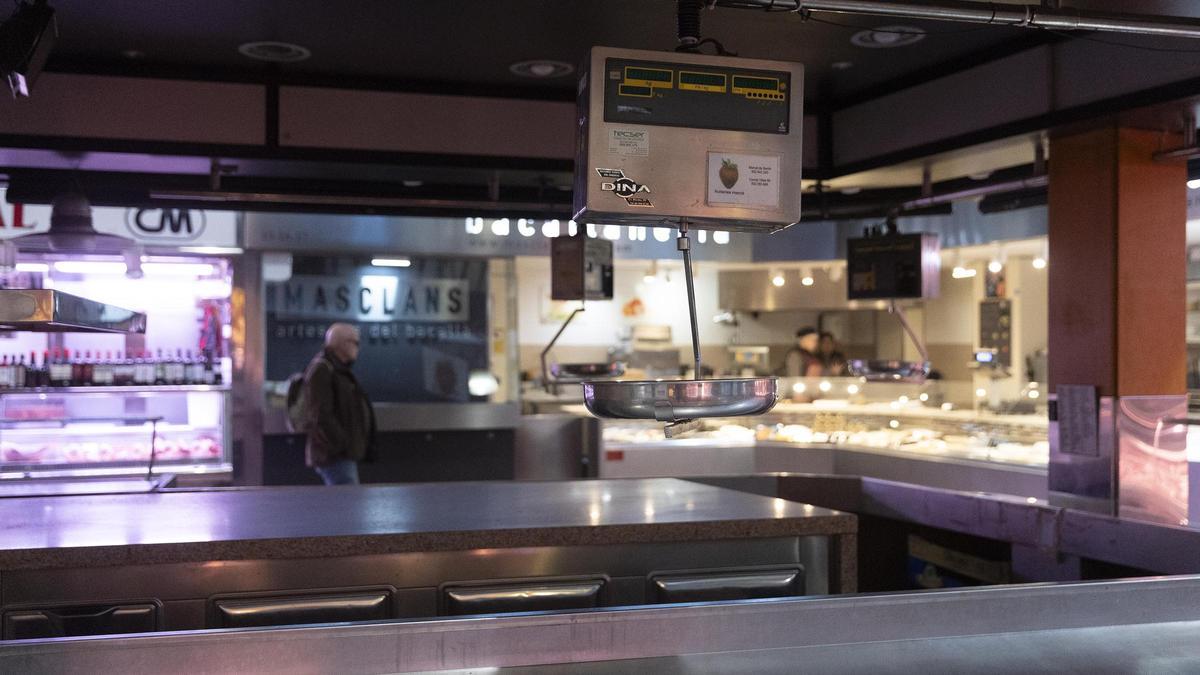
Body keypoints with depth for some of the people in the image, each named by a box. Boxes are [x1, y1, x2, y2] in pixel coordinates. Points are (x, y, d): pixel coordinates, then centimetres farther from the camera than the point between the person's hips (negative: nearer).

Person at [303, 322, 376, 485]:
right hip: (334, 457, -11)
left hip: (346, 456, 11)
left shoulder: (340, 371, 20)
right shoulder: (321, 370, -13)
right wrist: (343, 445, -19)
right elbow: (321, 417, -20)